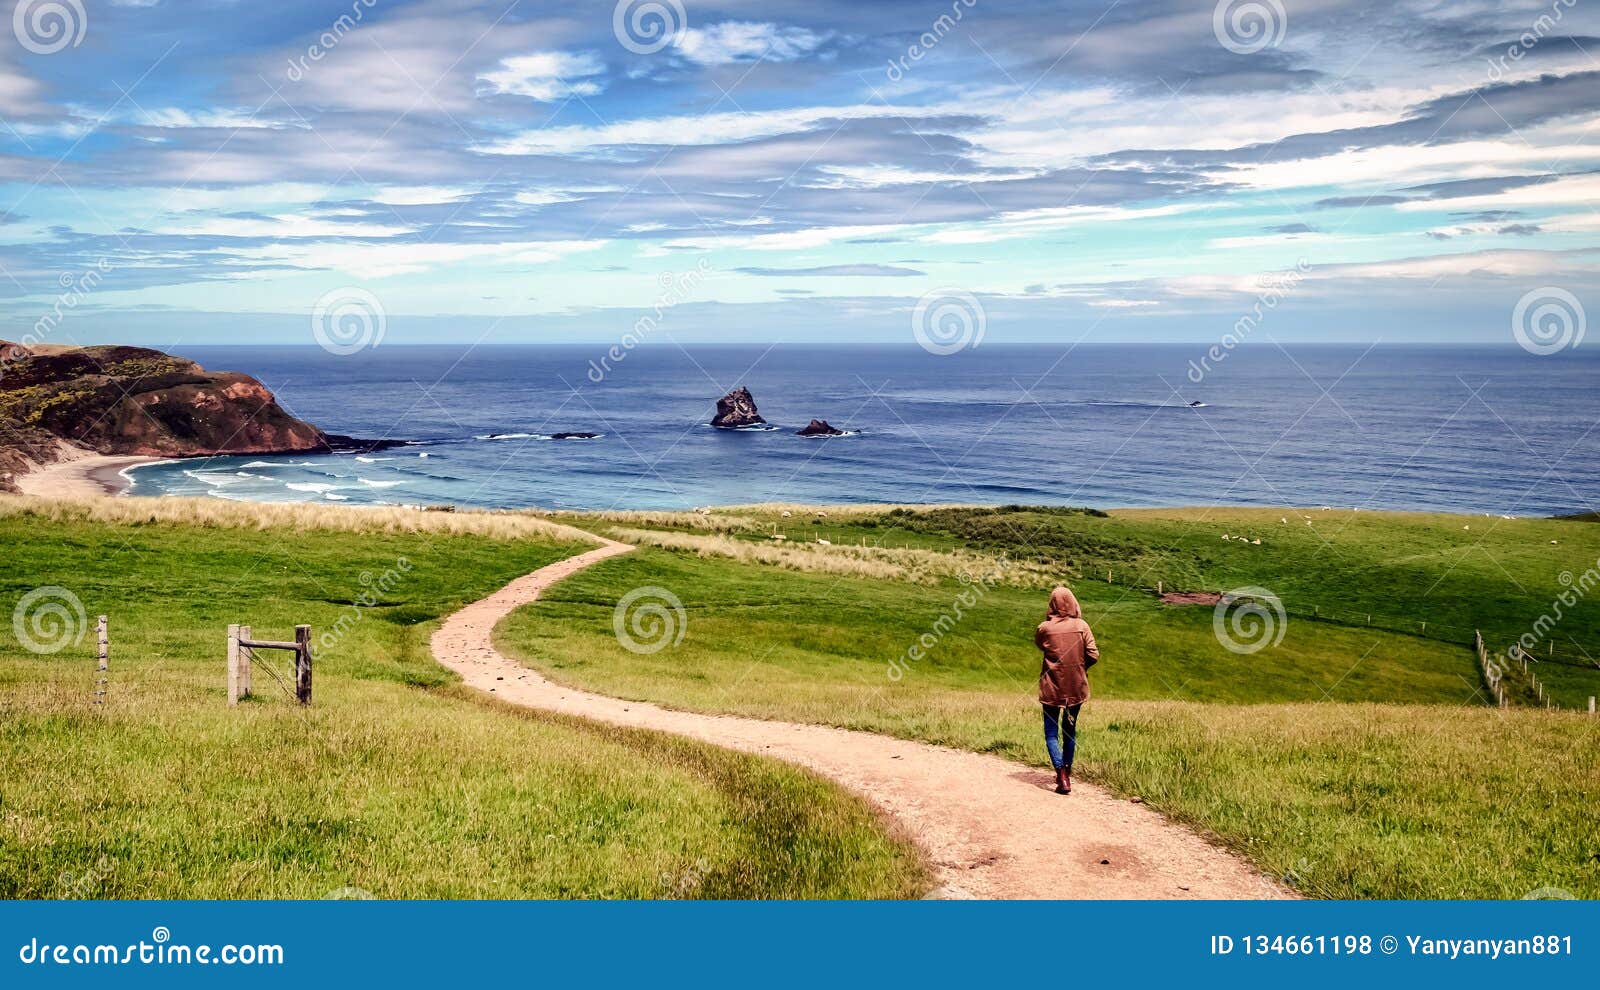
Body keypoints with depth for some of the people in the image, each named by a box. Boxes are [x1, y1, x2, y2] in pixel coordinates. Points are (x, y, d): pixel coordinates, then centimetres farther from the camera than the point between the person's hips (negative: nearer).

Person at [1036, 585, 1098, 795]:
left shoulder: (1045, 628, -11)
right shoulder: (1082, 626, -8)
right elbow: (1094, 655, -9)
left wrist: (1048, 619, 9)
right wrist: (1080, 667, 10)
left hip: (1051, 687, -2)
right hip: (1076, 687, 2)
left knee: (1051, 732, 4)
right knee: (1070, 730, 18)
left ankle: (1062, 777, -12)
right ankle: (1066, 773, 29)